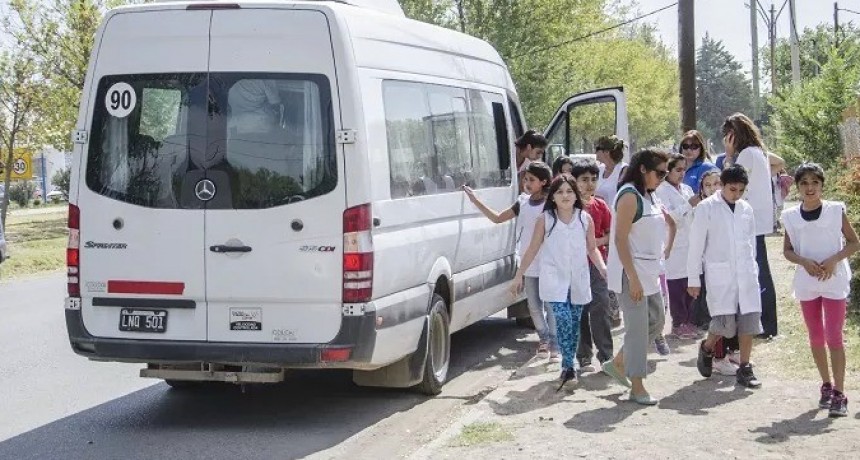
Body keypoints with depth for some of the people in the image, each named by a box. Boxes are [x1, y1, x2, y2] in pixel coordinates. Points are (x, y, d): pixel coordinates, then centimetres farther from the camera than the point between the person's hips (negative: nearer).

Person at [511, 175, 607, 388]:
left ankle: (568, 366, 21)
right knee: (563, 319, -17)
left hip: (578, 280, 3)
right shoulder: (545, 220, -2)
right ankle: (568, 367, -14)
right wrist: (519, 275, 3)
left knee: (574, 323, 8)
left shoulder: (585, 219, 3)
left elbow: (592, 249, 8)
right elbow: (532, 249, 3)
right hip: (554, 279, -3)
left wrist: (602, 268, -9)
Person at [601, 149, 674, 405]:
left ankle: (617, 364, 26)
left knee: (656, 322, 15)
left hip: (649, 272, 9)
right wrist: (633, 278, -23)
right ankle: (637, 388, 3)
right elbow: (620, 239, -20)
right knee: (638, 328, -5)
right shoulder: (630, 196, -15)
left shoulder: (649, 196, 12)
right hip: (631, 273, -9)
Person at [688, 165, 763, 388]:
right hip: (720, 273, -4)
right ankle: (707, 348, 19)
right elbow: (696, 245, -3)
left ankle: (745, 368, 8)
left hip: (746, 273, 4)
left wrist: (752, 268, 14)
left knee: (749, 319, -1)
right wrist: (693, 279, -4)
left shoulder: (746, 209, 10)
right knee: (725, 322, -11)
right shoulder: (706, 208, -4)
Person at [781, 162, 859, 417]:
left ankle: (839, 394, -4)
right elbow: (787, 250, 7)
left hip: (834, 281, -3)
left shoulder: (836, 210, -7)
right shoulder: (791, 216, 0)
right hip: (806, 282, 3)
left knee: (834, 336, -6)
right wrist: (804, 261, -12)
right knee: (816, 336, 13)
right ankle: (826, 385, 28)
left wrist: (834, 259, -18)